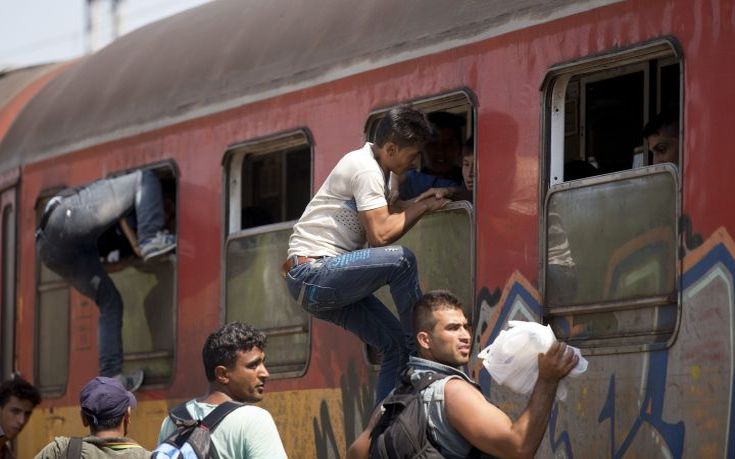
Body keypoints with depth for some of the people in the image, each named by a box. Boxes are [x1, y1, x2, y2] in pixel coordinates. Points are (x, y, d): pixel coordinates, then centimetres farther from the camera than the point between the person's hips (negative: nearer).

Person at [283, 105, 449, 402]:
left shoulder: (375, 167, 17)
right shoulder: (367, 170, -14)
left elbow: (383, 218, 18)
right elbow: (380, 234, -20)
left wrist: (421, 202, 8)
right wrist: (422, 206, -8)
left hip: (322, 282, 10)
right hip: (312, 273, -10)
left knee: (395, 344, 1)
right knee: (401, 260, -26)